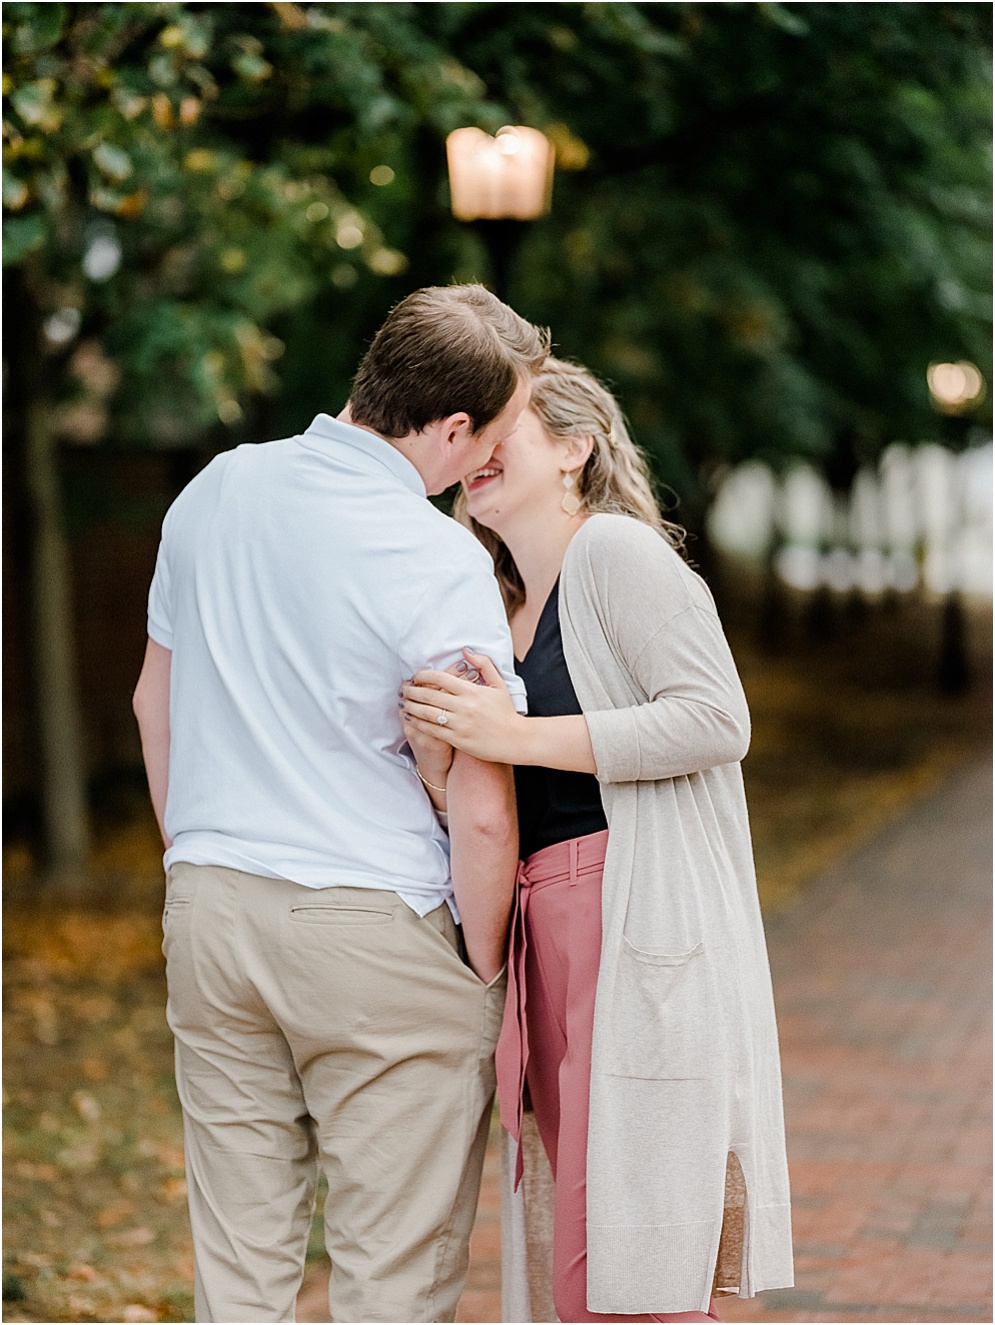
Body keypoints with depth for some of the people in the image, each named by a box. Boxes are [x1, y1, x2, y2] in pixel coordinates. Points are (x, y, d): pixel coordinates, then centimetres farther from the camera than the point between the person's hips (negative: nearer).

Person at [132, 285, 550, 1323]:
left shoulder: (218, 489, 3)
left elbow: (154, 702, 14)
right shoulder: (441, 564, -16)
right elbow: (480, 813, -16)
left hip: (209, 911, 6)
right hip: (376, 927, -6)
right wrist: (483, 967, -2)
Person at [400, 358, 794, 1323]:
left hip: (647, 930, -8)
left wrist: (517, 738, -17)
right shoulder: (510, 611, 21)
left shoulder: (615, 549, -4)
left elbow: (718, 721, -15)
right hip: (551, 945, 8)